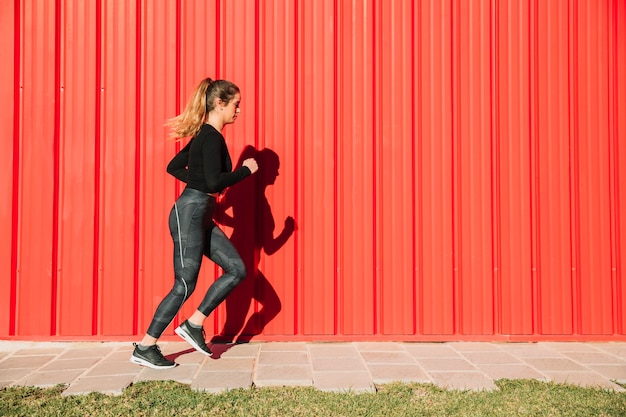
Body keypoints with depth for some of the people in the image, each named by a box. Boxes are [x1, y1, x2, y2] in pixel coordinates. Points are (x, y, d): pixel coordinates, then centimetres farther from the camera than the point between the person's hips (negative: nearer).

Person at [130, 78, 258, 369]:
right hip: (189, 214, -10)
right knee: (184, 285, -3)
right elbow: (214, 182, -24)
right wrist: (246, 170, -11)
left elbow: (174, 166, 21)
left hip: (200, 217, 10)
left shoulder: (203, 135, 15)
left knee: (236, 269, 7)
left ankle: (193, 325, 13)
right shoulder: (212, 137, -14)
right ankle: (144, 349, 10)